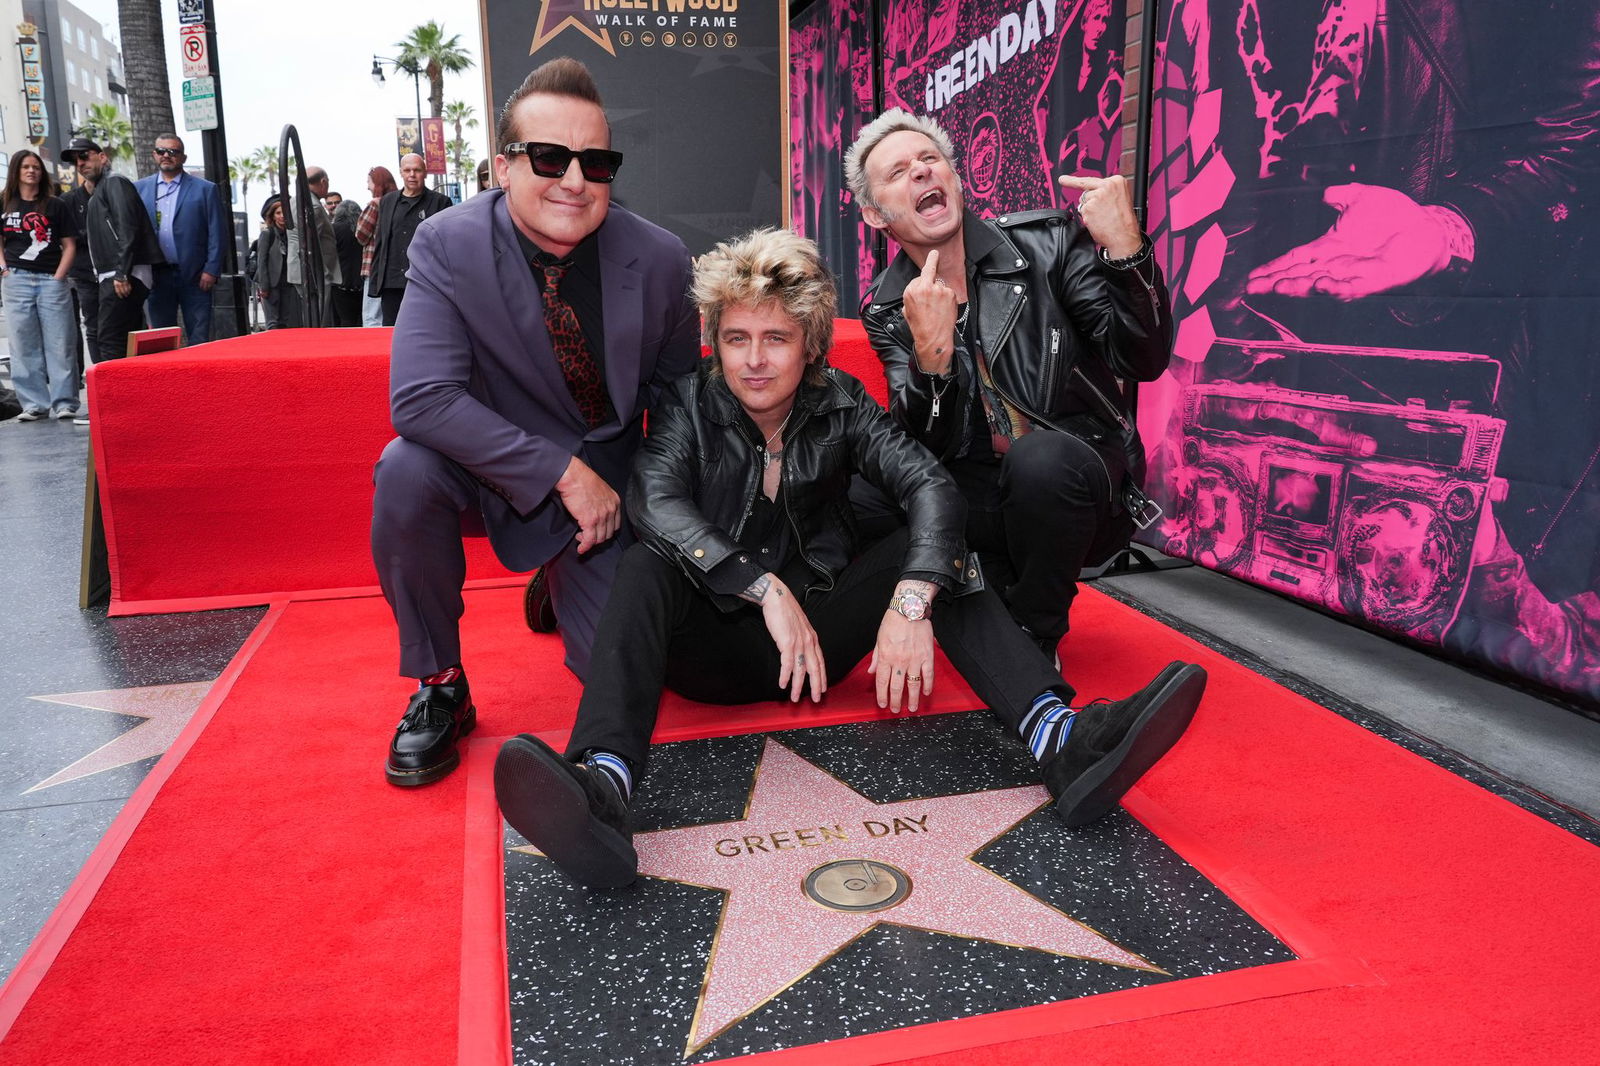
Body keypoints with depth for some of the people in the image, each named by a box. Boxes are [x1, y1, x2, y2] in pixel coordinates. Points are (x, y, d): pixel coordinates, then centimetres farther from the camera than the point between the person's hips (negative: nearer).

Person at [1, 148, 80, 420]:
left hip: (52, 280, -2)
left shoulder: (56, 206, 7)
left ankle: (64, 403, -1)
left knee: (59, 344, -4)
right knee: (24, 345, 1)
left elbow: (69, 245, 4)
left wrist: (58, 277, -6)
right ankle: (34, 403, 6)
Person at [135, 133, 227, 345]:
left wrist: (211, 270, -8)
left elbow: (217, 233, 0)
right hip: (156, 277, 3)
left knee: (199, 341, -1)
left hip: (194, 276, -3)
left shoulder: (205, 189, 4)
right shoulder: (139, 189, 12)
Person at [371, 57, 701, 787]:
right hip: (493, 469, 0)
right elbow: (421, 398, -28)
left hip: (603, 481, 1)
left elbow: (677, 392, 1)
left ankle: (563, 581, 30)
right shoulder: (448, 246, -19)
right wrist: (563, 472, -30)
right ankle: (439, 690, -9)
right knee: (406, 470, -33)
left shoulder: (659, 259, -14)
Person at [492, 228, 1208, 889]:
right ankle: (601, 786, -55)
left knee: (933, 553, -16)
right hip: (714, 643, -2)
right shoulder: (688, 406, -3)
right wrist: (766, 589, -35)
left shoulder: (840, 405, 1)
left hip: (818, 637, 2)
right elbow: (655, 501, -23)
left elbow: (933, 486, -15)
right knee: (646, 567, -30)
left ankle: (1060, 741, -36)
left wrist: (910, 602, -33)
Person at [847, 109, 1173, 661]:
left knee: (1039, 457, -35)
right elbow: (924, 447, -11)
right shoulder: (888, 309, 0)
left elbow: (1143, 360, -13)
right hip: (982, 507, 3)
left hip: (1080, 489, -2)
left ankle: (1032, 643, -9)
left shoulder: (1049, 241, -7)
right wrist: (931, 353, -30)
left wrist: (1125, 248, -28)